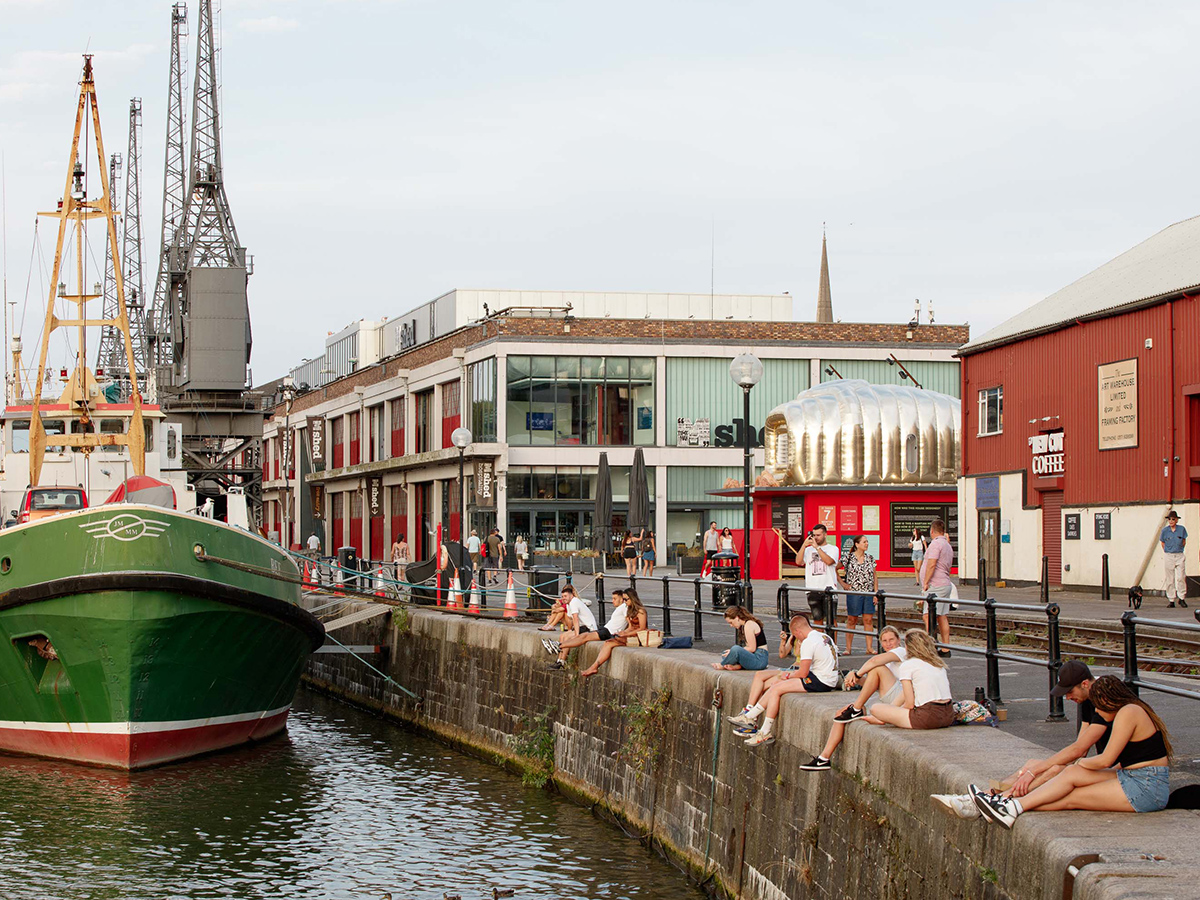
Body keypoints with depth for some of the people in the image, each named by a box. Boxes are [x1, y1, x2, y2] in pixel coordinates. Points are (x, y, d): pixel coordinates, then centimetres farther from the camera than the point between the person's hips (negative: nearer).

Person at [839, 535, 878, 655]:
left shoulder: (870, 558, 7)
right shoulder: (848, 557, -4)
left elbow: (875, 576, 9)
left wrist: (876, 592, 3)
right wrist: (842, 583, -3)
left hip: (869, 593, 3)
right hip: (853, 593, -3)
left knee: (868, 620, 2)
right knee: (852, 620, 2)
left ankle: (869, 647, 8)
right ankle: (848, 648, 7)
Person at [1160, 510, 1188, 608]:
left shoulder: (1182, 529, -1)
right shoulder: (1164, 530, -2)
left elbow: (1184, 541, 13)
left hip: (1179, 556, 0)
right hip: (1168, 556, 0)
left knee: (1181, 577, -7)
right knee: (1170, 579, 1)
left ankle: (1182, 598, 4)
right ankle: (1171, 600, 6)